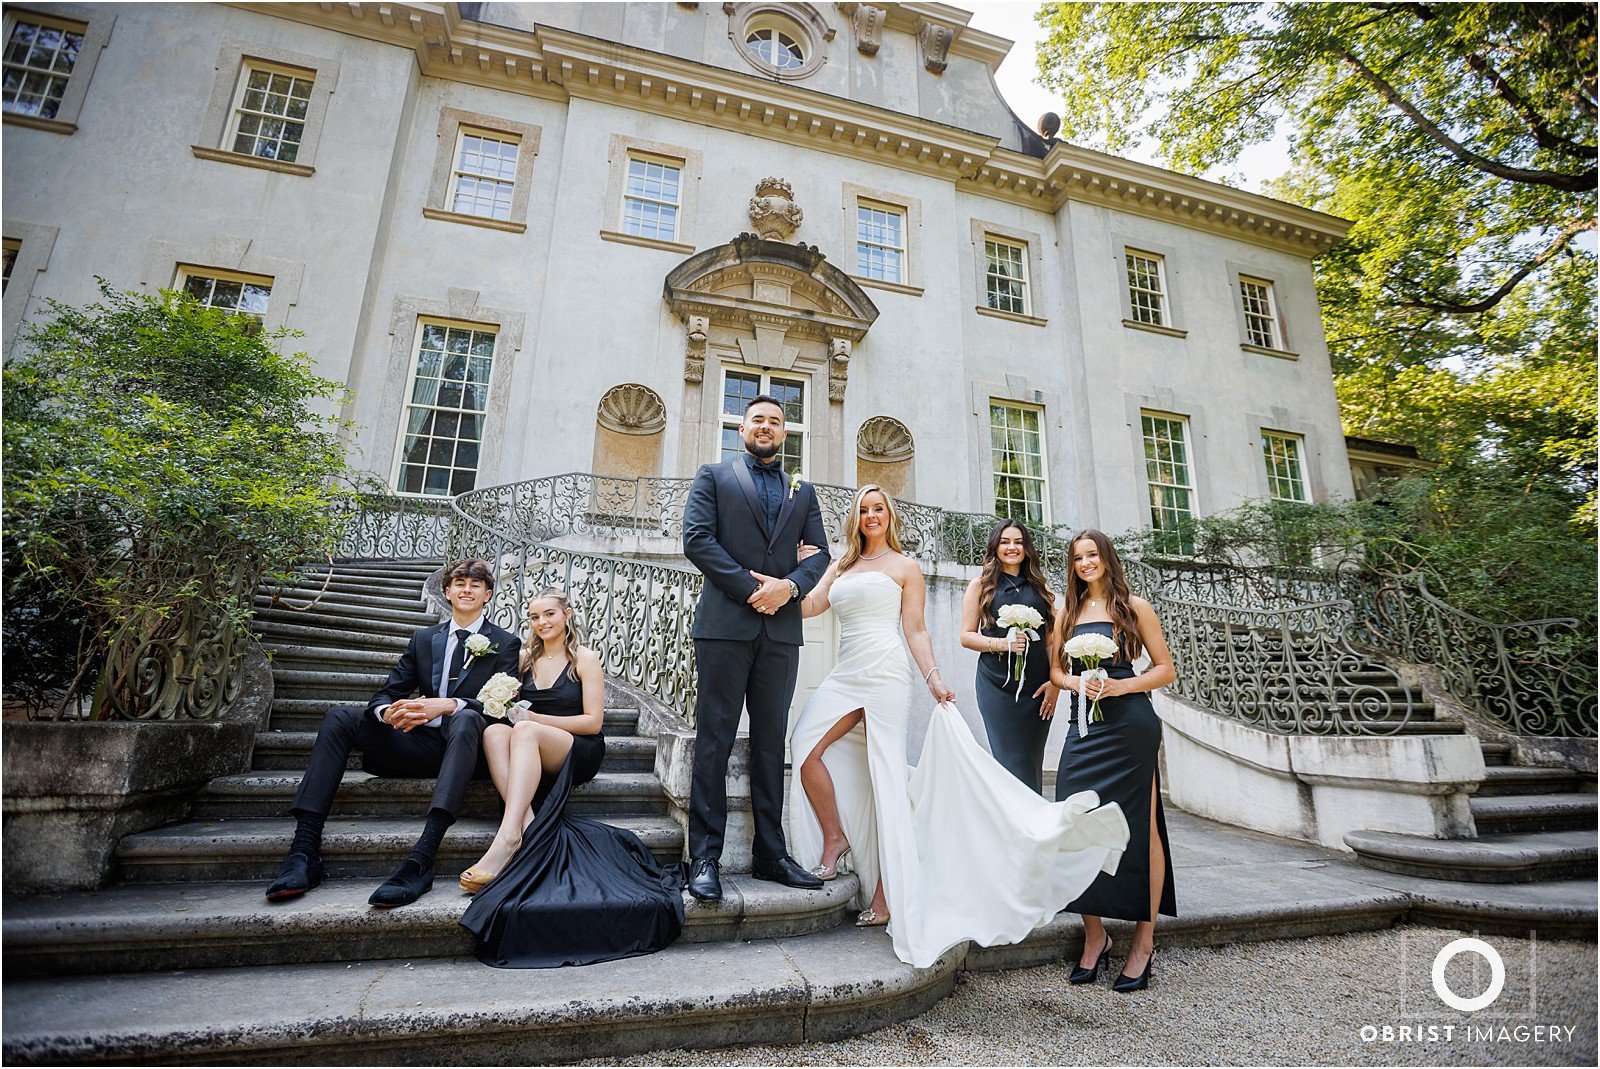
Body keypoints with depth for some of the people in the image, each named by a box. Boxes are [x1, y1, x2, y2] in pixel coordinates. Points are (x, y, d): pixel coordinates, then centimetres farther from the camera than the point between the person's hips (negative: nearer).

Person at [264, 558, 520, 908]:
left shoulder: (505, 643, 4)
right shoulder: (423, 639, 17)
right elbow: (388, 693, 9)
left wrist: (447, 705, -27)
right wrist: (388, 712, -17)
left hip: (463, 738, -5)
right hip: (423, 743, 5)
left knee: (466, 718, -38)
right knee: (340, 716, -11)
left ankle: (421, 859, -49)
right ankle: (305, 849, -22)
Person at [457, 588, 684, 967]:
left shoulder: (585, 658, 3)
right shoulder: (525, 658, 16)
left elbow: (593, 721, -3)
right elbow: (506, 701, 22)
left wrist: (536, 719, -10)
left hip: (580, 751, -4)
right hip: (534, 753, 4)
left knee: (524, 731, -33)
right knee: (495, 731, -27)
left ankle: (508, 837, -46)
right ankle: (526, 825, -42)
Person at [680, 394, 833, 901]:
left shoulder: (802, 491, 20)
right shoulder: (714, 475, 11)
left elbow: (819, 553, 11)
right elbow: (696, 538, -3)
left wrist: (789, 586, -10)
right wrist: (751, 588, -11)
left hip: (781, 628, 3)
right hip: (725, 624, -3)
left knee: (771, 742, 8)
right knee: (714, 740, -1)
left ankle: (770, 853, 16)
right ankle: (705, 857, 6)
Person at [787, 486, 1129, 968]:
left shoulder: (905, 566, 7)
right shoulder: (841, 566, 19)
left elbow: (915, 630, 1)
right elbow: (807, 605, 7)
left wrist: (933, 677, -10)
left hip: (885, 674, -5)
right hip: (846, 675, 5)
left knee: (885, 777, -6)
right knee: (807, 745, -12)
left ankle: (888, 893, 2)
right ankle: (834, 839, 8)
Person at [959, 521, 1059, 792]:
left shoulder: (1039, 586, 14)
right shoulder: (981, 585, 6)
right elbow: (966, 636, 2)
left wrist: (1055, 681, 0)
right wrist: (1002, 643, -15)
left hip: (1037, 686, 3)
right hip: (998, 685, -3)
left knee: (1033, 764, 8)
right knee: (1014, 763, -6)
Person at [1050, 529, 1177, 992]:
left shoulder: (1134, 606, 4)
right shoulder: (1067, 613, 15)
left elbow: (1166, 669, 3)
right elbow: (1057, 671, 16)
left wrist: (1121, 686, -12)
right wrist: (1078, 684, -5)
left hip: (1131, 725, -3)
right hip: (1084, 729, 3)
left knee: (1141, 827, 2)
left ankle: (1144, 941, 15)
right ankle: (1094, 935, 14)